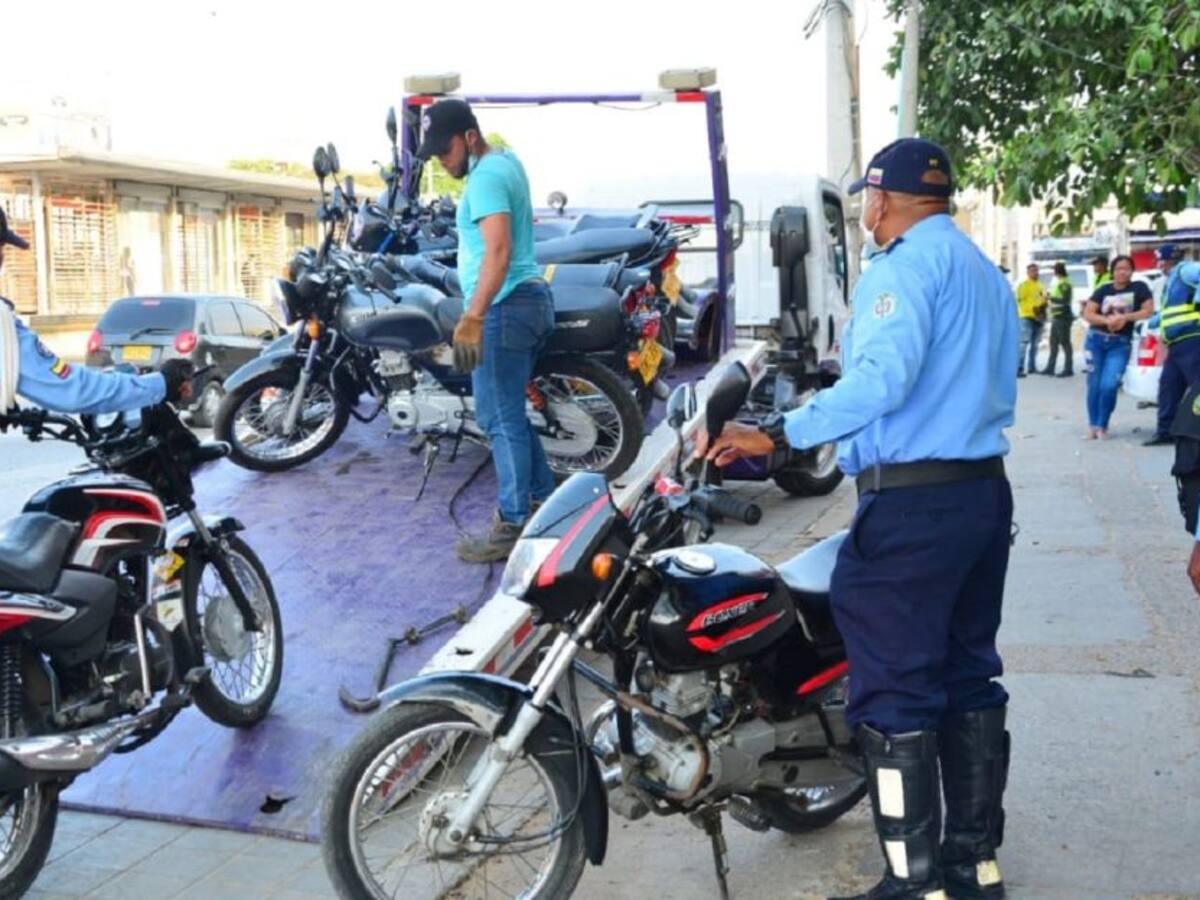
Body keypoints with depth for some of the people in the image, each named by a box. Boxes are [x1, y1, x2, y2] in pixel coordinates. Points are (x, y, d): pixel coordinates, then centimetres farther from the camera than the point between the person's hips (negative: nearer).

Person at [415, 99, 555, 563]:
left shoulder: (485, 177, -17)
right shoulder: (504, 159, 15)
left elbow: (499, 251, -29)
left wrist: (472, 317, -35)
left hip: (505, 308, -11)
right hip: (530, 300, 11)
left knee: (501, 419, -5)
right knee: (510, 414, 19)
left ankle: (514, 526, 0)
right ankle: (544, 499, 28)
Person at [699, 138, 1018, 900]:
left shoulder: (906, 265, -11)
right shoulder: (987, 272, 18)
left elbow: (883, 378, -24)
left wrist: (777, 435, -23)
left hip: (913, 501, -10)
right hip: (986, 491, 10)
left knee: (896, 691, -4)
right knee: (969, 675, 15)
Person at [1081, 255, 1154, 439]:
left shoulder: (1139, 287, 0)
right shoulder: (1103, 290, 4)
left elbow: (1148, 311, -5)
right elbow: (1087, 314, -2)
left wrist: (1125, 317, -16)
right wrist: (1107, 320, -18)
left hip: (1120, 344, -2)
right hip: (1096, 340, 2)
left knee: (1109, 386, -12)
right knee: (1094, 384, 1)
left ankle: (1103, 426, 5)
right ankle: (1092, 425, 14)